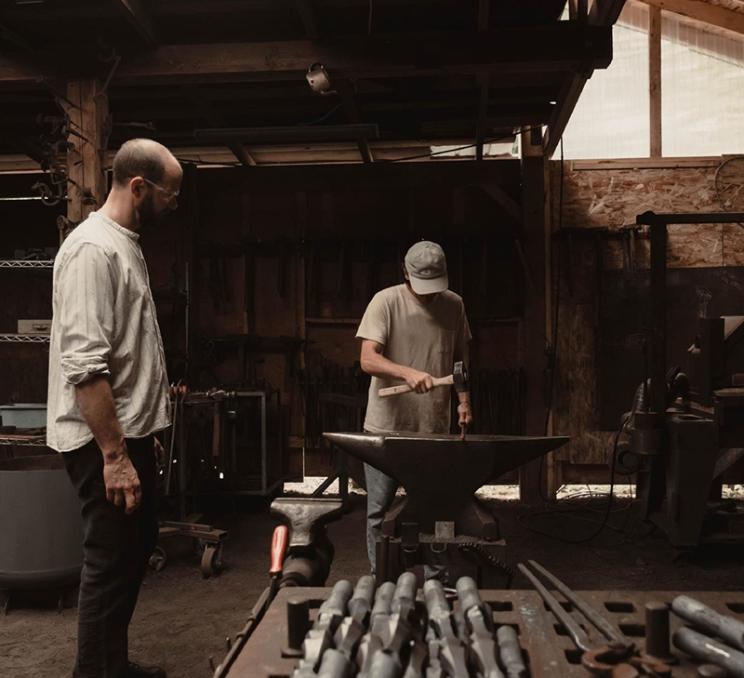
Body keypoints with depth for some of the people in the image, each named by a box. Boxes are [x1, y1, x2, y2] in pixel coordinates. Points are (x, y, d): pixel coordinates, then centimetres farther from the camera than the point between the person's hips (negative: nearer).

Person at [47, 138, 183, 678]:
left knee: (137, 547, 20)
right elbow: (85, 366, -25)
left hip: (131, 431, 11)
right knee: (111, 564, -1)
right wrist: (114, 456, -25)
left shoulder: (125, 244, 13)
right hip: (105, 439, -11)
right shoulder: (93, 250, -19)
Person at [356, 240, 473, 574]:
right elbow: (368, 360, -17)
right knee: (379, 511, 6)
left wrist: (464, 399, 5)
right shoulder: (385, 302, -8)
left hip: (434, 428, 3)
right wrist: (408, 373, -33)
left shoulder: (454, 305, 6)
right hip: (387, 427, -3)